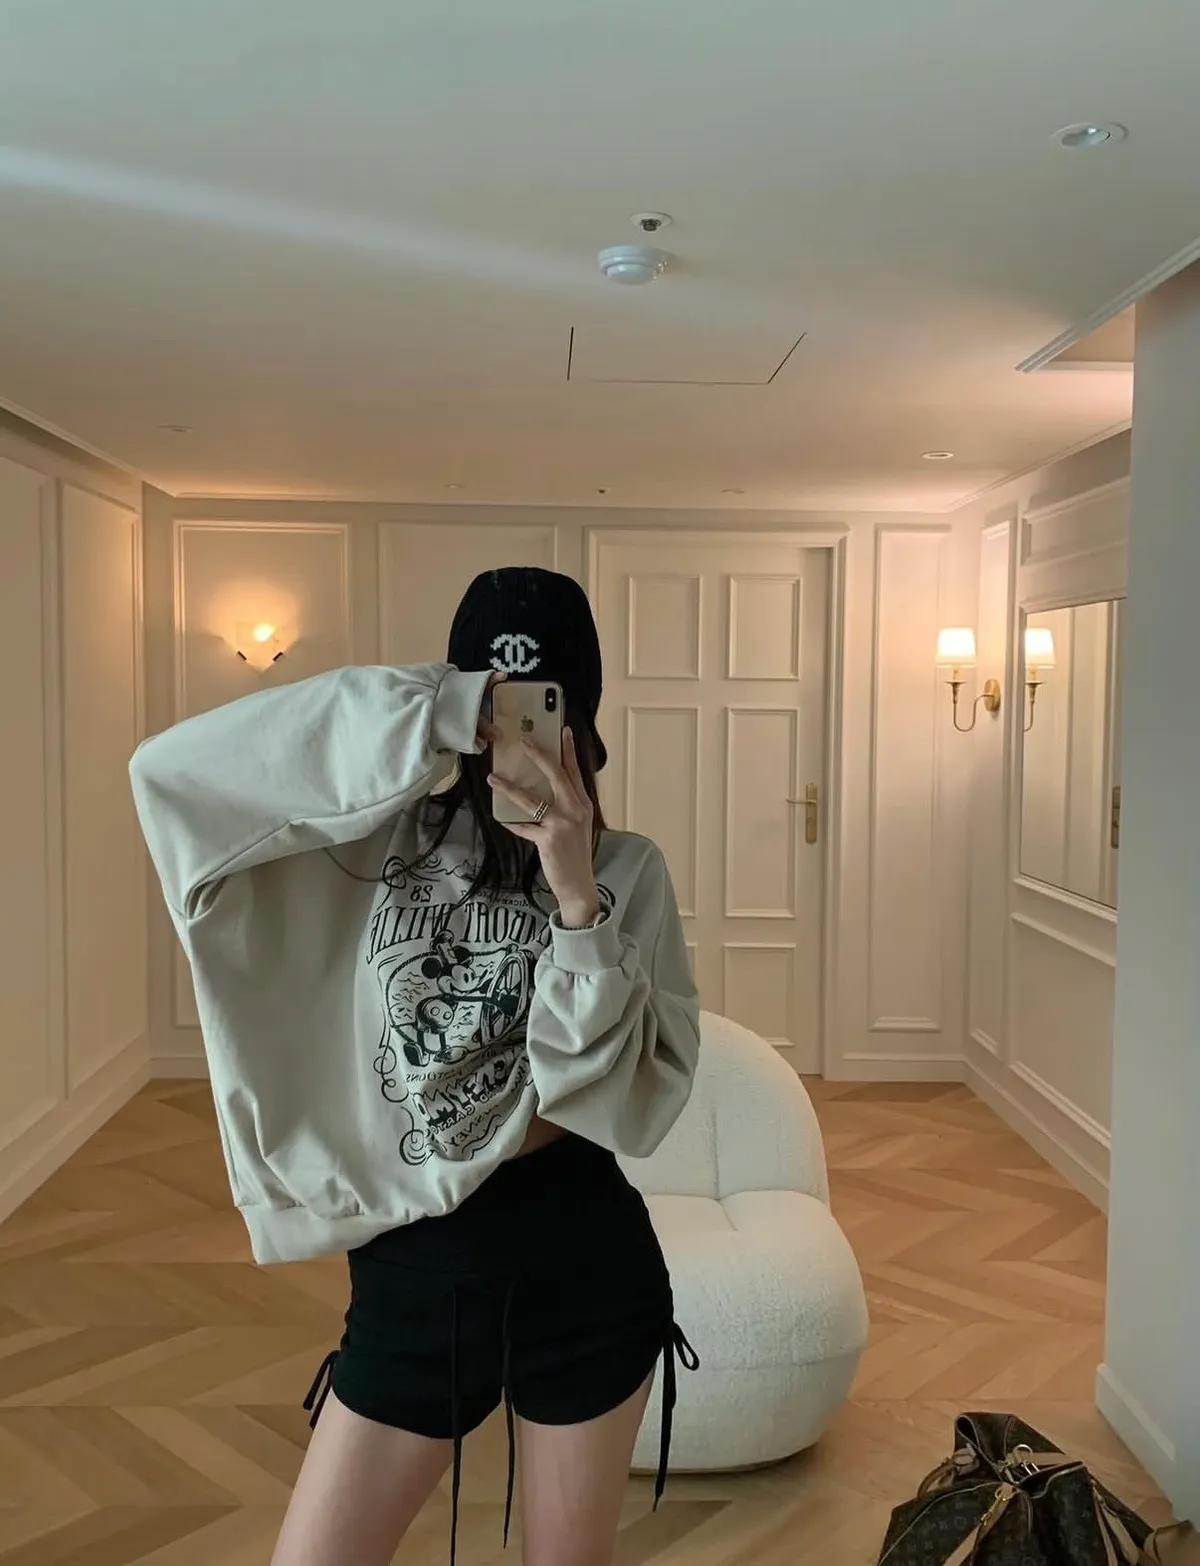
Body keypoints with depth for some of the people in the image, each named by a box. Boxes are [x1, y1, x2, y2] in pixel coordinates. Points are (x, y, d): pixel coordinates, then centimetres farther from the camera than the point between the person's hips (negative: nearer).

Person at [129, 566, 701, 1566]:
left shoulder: (626, 870, -3)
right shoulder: (379, 845, -4)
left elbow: (638, 1097, -11)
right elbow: (173, 771, -18)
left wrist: (576, 896, -22)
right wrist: (428, 714, -23)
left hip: (582, 1258, 0)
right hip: (413, 1267, 0)